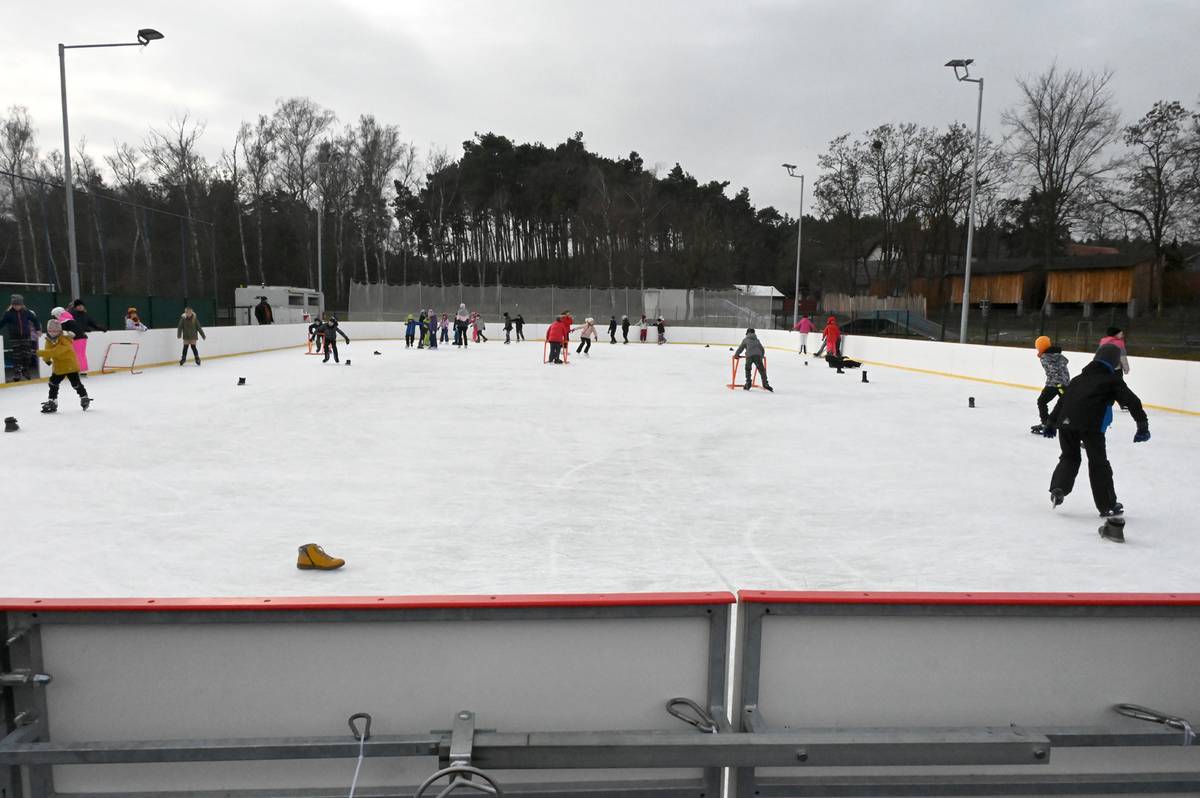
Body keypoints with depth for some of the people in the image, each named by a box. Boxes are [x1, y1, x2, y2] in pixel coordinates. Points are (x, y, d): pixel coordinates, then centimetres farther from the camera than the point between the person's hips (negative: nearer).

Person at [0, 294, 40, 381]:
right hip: (15, 338, -2)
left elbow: (35, 319, 9)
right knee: (17, 356, -1)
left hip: (26, 337, 2)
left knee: (27, 354, 5)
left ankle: (25, 370, 20)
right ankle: (17, 372, 5)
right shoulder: (8, 313, -6)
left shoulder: (26, 312, -1)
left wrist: (38, 329, 4)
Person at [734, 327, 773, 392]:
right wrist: (761, 356, 46)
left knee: (748, 369, 17)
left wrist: (736, 355, 36)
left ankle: (748, 384, 14)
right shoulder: (757, 340, 30)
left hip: (749, 356, -1)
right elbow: (762, 349, 30)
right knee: (762, 370, 3)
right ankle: (765, 384, -6)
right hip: (758, 355, 1)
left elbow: (740, 348, 22)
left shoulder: (745, 340, 22)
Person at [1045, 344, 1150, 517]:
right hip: (1091, 426, -4)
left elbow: (1062, 400, 28)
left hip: (1066, 422, 4)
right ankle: (1107, 506, 15)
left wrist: (1051, 423, 33)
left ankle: (1058, 488, 4)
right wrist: (1143, 425, 1)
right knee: (1099, 464, 7)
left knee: (1069, 457, 23)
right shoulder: (1113, 380, 13)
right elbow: (1132, 401, 2)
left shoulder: (1080, 378, 27)